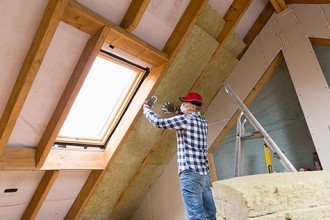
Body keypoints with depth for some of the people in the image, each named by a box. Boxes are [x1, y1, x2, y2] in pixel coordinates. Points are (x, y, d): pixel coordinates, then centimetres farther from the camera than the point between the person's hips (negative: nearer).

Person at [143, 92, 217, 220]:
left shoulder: (186, 119, -9)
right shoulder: (202, 122, 15)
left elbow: (159, 122, -11)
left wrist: (146, 108, 4)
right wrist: (175, 110, 29)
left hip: (190, 172, -8)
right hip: (204, 172, 9)